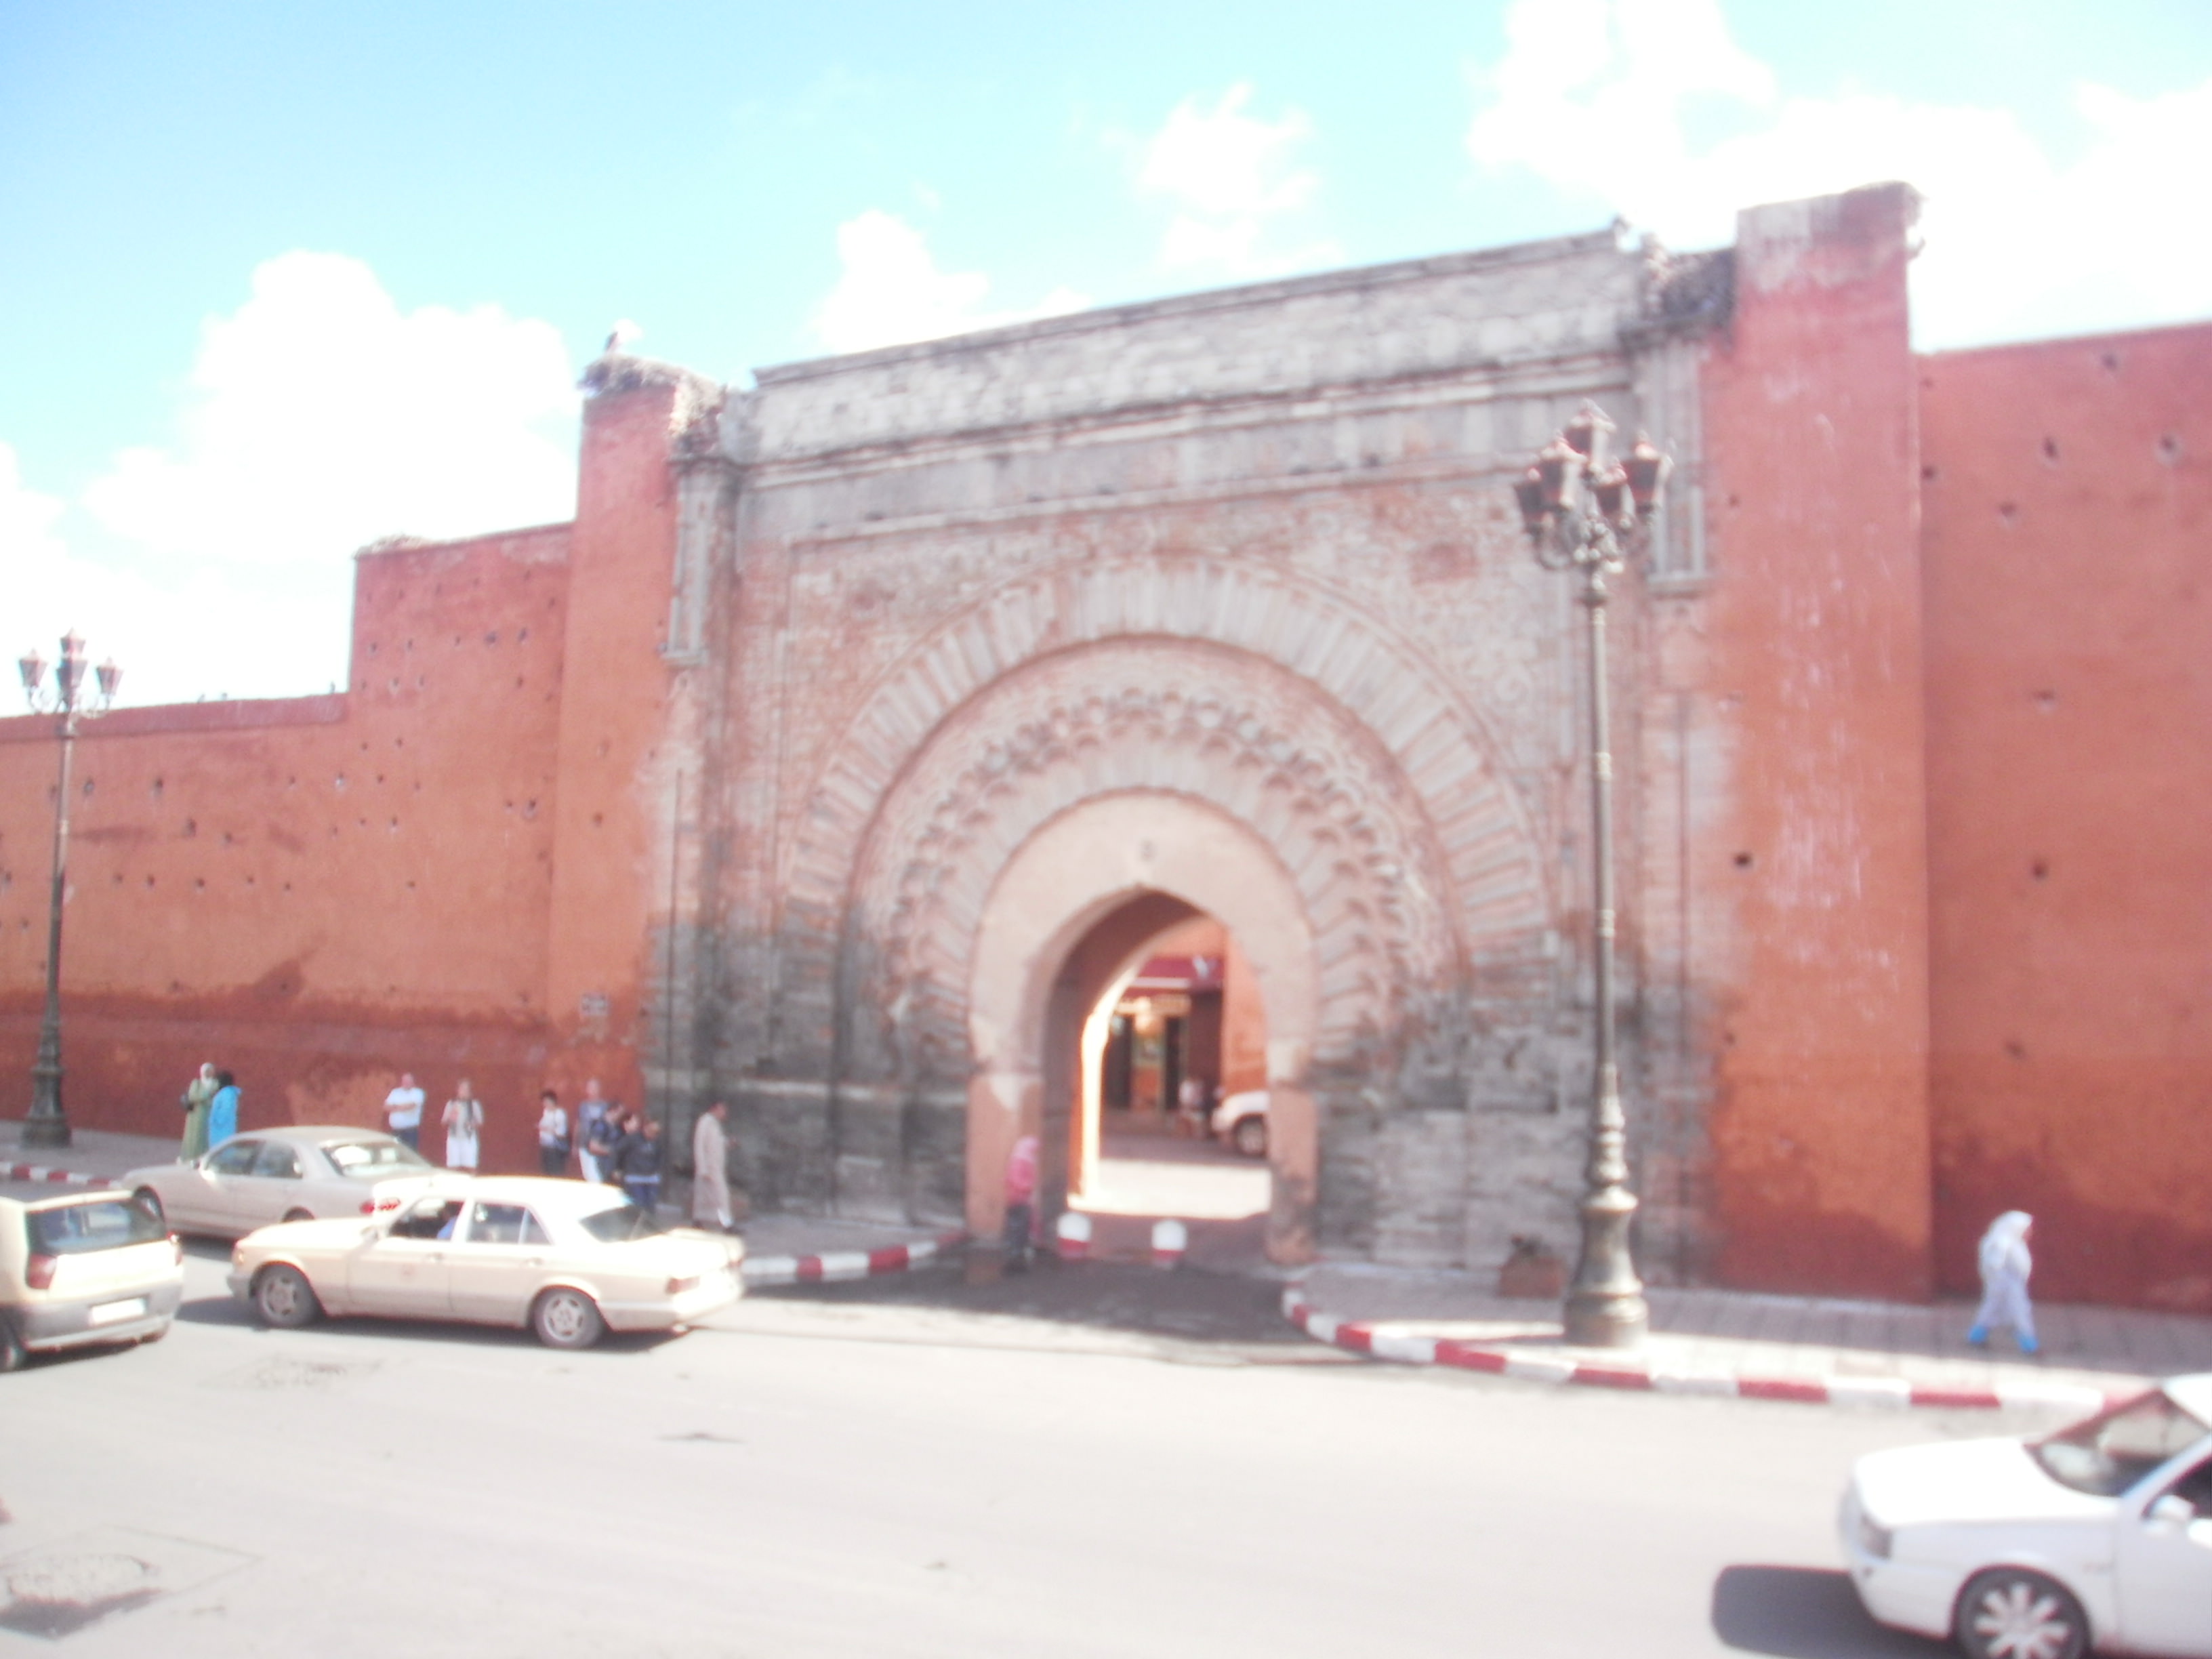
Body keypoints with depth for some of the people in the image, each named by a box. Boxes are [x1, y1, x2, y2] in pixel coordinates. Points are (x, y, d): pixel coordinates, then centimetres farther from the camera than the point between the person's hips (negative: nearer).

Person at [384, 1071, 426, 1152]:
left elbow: (411, 1105, -15)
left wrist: (396, 1108, 0)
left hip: (411, 1130, -4)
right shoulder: (395, 1093, 14)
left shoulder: (417, 1093, 1)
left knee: (411, 1153, -8)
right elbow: (387, 1107, 5)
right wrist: (404, 1107, -8)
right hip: (396, 1130, 4)